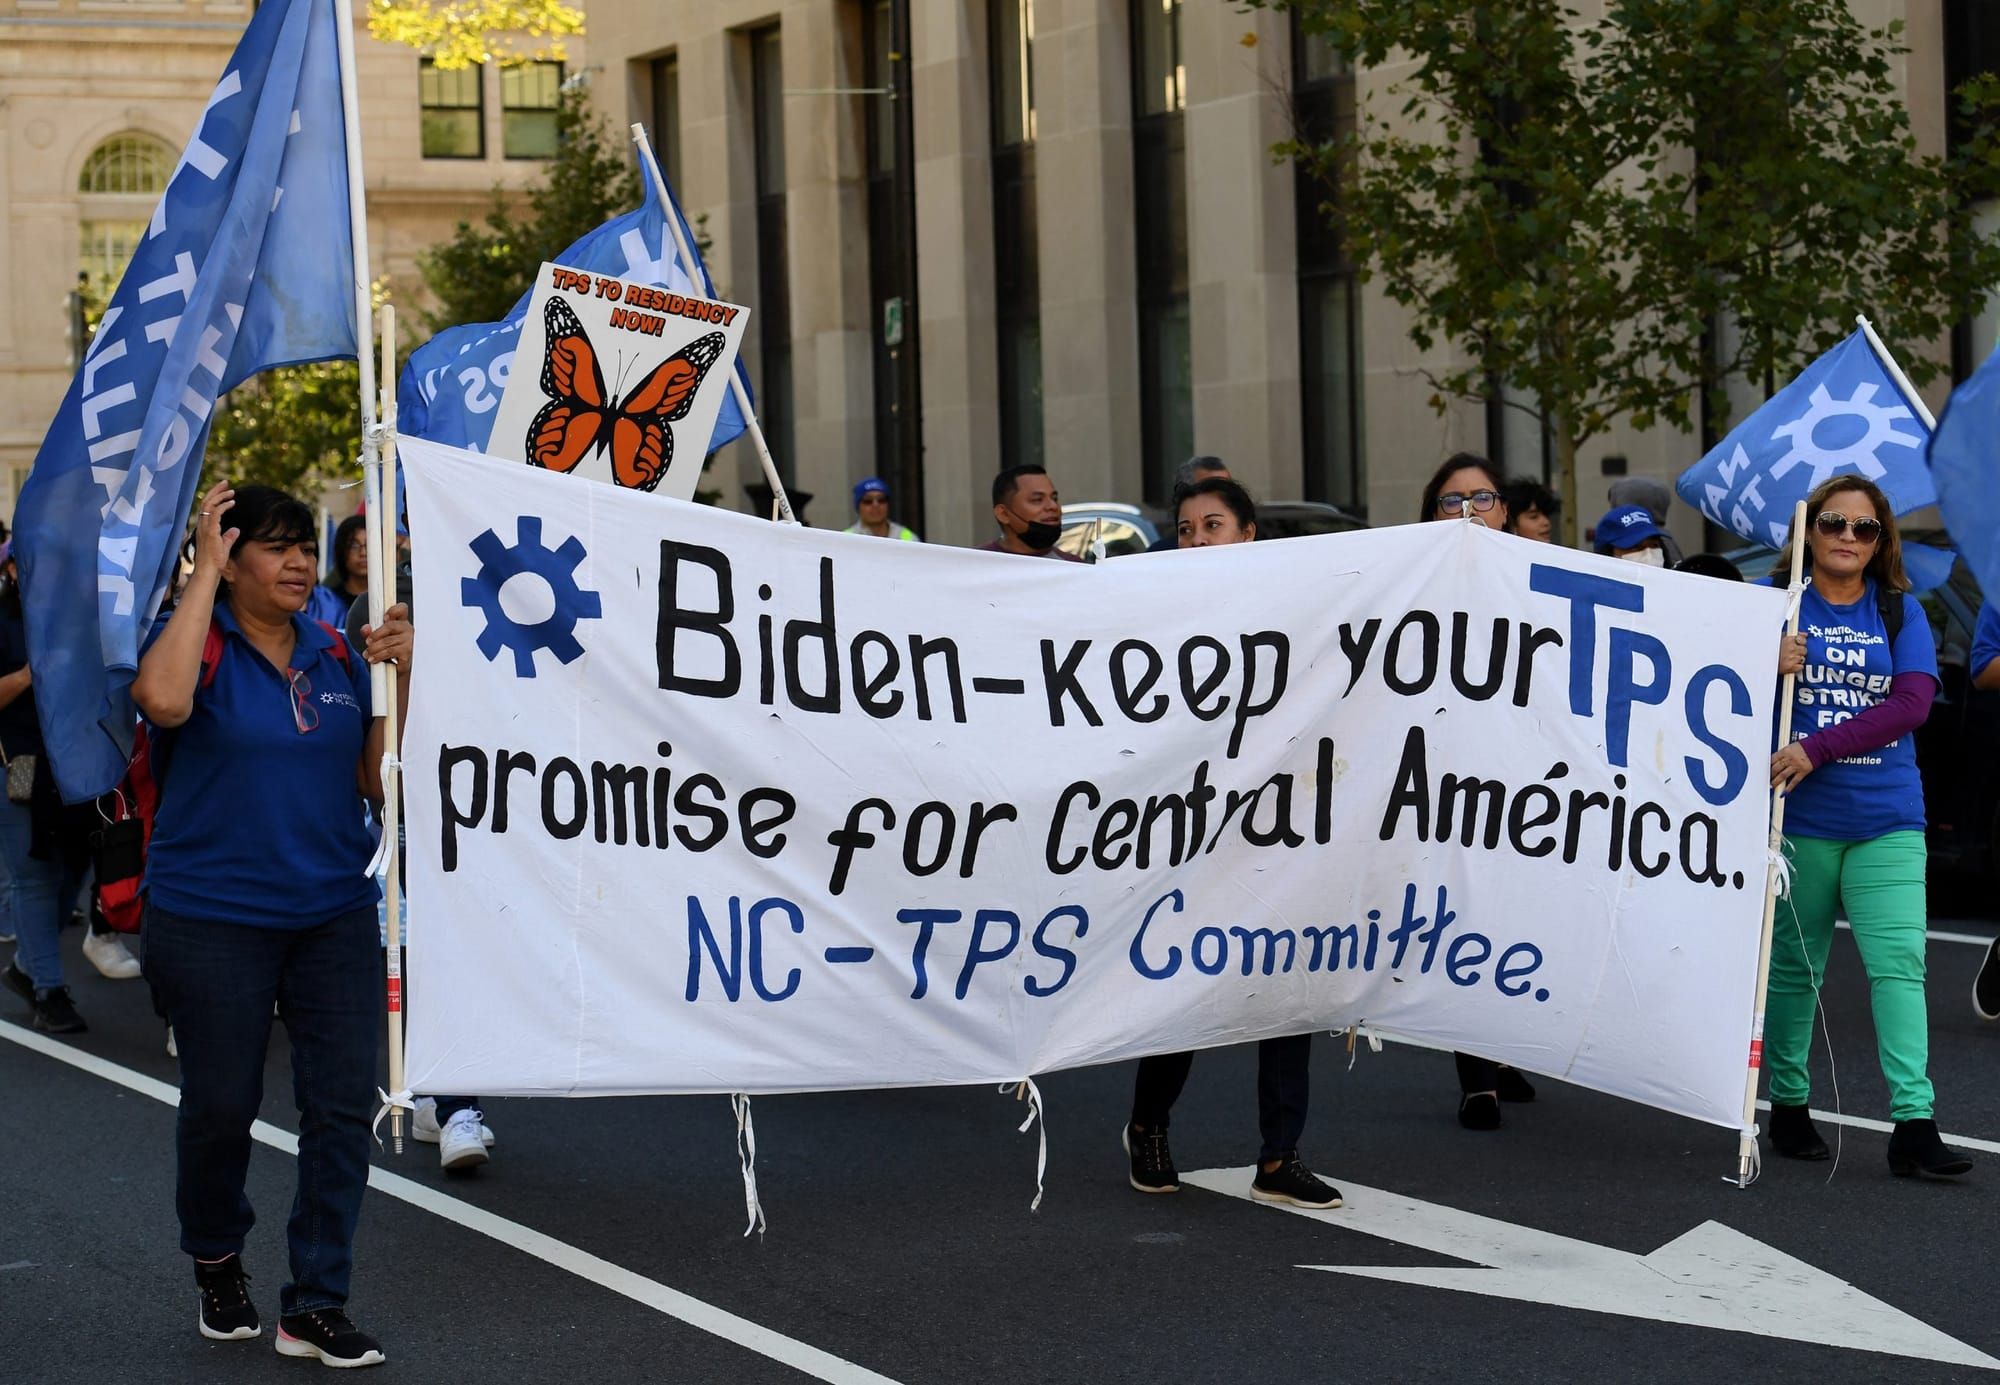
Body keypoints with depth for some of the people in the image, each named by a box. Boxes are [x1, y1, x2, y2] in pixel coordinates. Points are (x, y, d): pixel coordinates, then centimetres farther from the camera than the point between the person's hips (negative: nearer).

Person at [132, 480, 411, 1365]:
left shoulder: (337, 655, 8)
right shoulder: (198, 642, -5)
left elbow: (380, 782, 4)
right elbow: (164, 700, -30)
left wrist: (401, 674, -9)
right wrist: (206, 569, -22)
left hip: (333, 916, 4)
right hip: (211, 919, -4)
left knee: (342, 1104, -2)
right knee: (221, 1106, 6)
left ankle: (315, 1306, 6)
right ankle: (216, 1261, 33)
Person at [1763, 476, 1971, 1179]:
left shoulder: (1900, 611, 6)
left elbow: (1912, 703, -7)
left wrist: (1818, 749, -17)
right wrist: (1767, 669, -19)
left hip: (1886, 818, 1)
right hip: (1797, 819, -1)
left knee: (1899, 962, -8)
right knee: (1793, 967, 8)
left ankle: (1914, 1124, -10)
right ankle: (1788, 1106, 21)